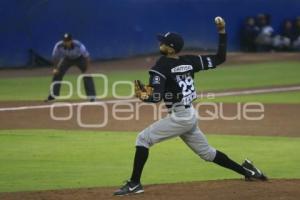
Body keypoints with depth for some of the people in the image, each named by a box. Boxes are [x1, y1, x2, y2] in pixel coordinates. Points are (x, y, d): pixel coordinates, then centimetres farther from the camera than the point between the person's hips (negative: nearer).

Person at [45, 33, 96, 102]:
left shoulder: (78, 45, -39)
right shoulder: (59, 46, -32)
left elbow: (86, 56, -25)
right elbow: (55, 57, -12)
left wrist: (86, 69, -22)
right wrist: (55, 68, -14)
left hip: (79, 58, -3)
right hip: (67, 59, 3)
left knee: (87, 76, -18)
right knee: (57, 74, -6)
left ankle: (92, 96, -13)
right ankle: (53, 95, 6)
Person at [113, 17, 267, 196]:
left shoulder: (162, 66, -14)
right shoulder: (190, 61, 5)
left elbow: (157, 97, -23)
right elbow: (220, 58, 7)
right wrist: (222, 32, 10)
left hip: (179, 117, -8)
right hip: (191, 115, 8)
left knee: (143, 139, -4)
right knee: (206, 152, 22)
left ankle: (134, 184, -7)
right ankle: (245, 170, 24)